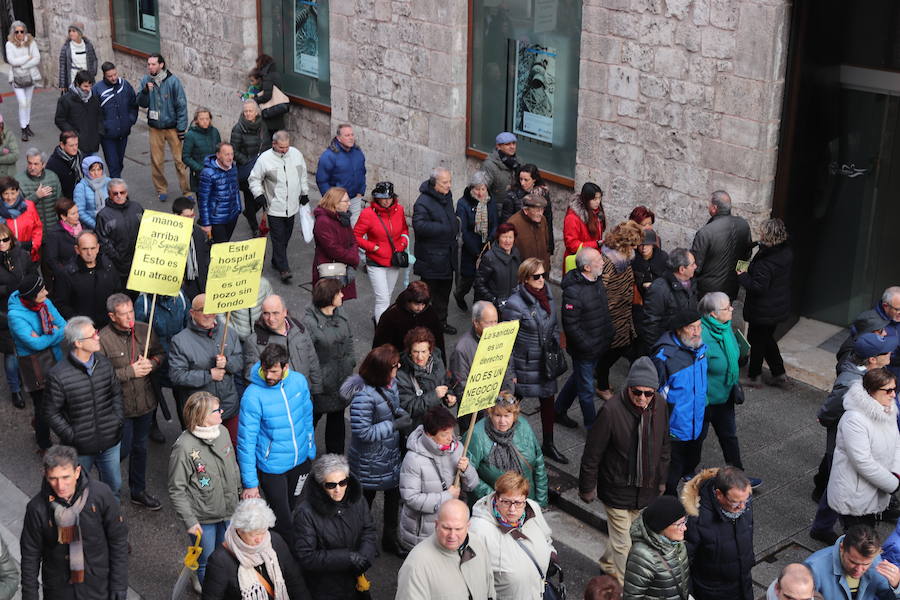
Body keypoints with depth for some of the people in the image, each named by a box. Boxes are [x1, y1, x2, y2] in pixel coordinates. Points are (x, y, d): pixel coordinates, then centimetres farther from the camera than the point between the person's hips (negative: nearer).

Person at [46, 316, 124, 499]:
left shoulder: (104, 363, -3)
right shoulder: (58, 375, -18)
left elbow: (116, 393, 11)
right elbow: (53, 414, -10)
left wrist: (118, 420, 1)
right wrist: (72, 437, -14)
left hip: (110, 441, 4)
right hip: (80, 449, -4)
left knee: (114, 485, 20)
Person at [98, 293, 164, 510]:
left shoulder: (144, 330, -3)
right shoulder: (103, 339, -20)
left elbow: (160, 354, 10)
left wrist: (150, 364, -12)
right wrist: (130, 372, -22)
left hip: (144, 402, 5)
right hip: (120, 406, -5)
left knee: (140, 447, 19)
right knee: (123, 449, 4)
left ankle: (138, 491, 35)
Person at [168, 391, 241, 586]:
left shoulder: (222, 431, -5)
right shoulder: (184, 447, -25)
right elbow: (176, 490, -17)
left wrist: (240, 491, 20)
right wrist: (189, 521, -18)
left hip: (228, 511, 6)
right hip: (202, 519, -6)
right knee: (206, 563, 12)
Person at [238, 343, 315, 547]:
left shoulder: (299, 381, -10)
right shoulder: (253, 396, -25)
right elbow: (246, 442, -20)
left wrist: (311, 450, 14)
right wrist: (250, 483, -18)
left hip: (300, 461, 5)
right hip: (272, 468, -5)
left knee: (292, 507, 24)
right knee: (282, 517, 5)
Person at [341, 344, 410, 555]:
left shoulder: (390, 383, -5)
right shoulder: (363, 396, -31)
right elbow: (363, 432, -28)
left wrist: (401, 412, -8)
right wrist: (394, 424, -25)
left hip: (391, 455, 8)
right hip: (370, 463, -8)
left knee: (394, 495, 19)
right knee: (365, 500, 13)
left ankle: (391, 538, 39)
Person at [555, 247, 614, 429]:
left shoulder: (597, 281, 1)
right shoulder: (573, 291, -27)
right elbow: (571, 325, -25)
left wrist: (609, 334, 12)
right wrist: (588, 346, -21)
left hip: (598, 345, 9)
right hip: (584, 350, -9)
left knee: (578, 378, 25)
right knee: (586, 390, 8)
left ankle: (559, 411, 44)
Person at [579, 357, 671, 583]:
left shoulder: (659, 407, -7)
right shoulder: (611, 410, -26)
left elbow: (663, 446, 10)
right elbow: (592, 453, -15)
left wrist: (661, 480, 18)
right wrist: (587, 488, -8)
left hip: (647, 489, 6)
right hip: (618, 490, -6)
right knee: (623, 544, 3)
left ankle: (608, 562, 50)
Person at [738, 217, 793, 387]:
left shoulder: (765, 262, -30)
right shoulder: (786, 252, -4)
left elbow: (757, 287, -29)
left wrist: (742, 276, -13)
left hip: (763, 311, -8)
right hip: (780, 307, 8)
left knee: (757, 340, 11)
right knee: (767, 338, 25)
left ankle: (753, 376, 27)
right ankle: (779, 373, 30)